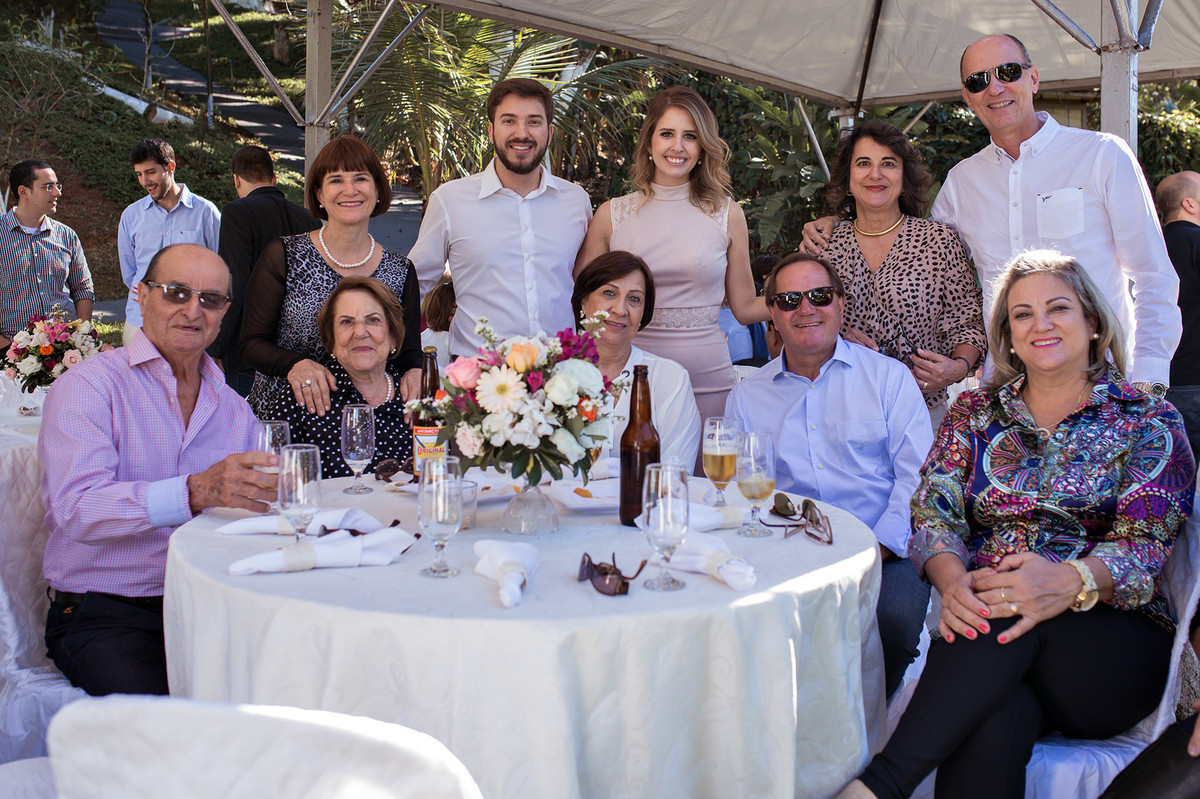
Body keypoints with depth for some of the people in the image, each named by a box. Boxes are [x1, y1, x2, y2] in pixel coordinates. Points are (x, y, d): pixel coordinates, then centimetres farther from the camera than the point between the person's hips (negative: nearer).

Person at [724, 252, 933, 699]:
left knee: (895, 614, -32)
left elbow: (918, 474, 2)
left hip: (883, 553, -1)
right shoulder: (747, 397, 15)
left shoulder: (888, 377, 11)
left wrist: (873, 551, -13)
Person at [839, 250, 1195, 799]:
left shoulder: (1147, 421, 9)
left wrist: (1072, 582, -29)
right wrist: (953, 580, -22)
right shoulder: (974, 413, 17)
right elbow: (933, 513, 4)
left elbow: (1145, 546, -5)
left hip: (1112, 637, -1)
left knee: (1013, 621, -37)